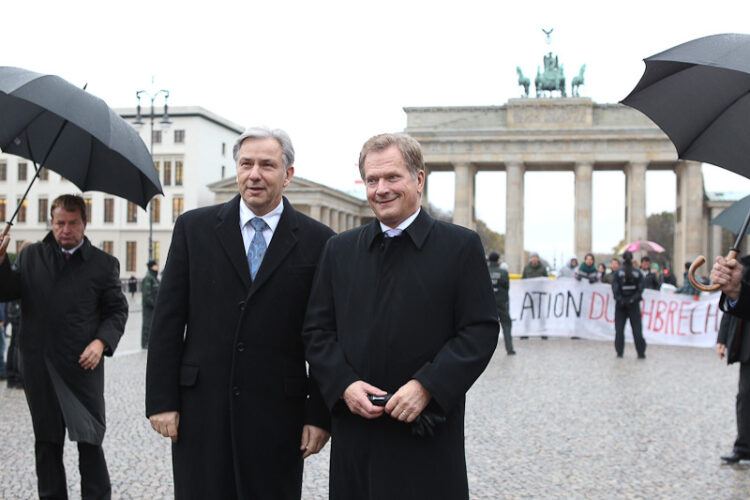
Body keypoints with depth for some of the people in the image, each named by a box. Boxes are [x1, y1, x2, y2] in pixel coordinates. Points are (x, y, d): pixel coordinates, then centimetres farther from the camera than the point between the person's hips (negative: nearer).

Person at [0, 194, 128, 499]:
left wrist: (102, 341, -13)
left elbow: (117, 311, 3)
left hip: (83, 365, -3)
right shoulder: (30, 256, 10)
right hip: (40, 367, 3)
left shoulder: (104, 264, 3)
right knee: (47, 442, 13)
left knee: (90, 442, -2)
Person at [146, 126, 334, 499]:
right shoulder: (194, 228, 4)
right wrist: (161, 399, -1)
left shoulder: (317, 241, 0)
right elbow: (168, 319, 3)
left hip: (277, 413, -1)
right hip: (200, 409, 1)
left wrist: (320, 414, -2)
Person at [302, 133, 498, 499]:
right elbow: (316, 330, 9)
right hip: (354, 432, 3)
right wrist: (344, 384, -7)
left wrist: (426, 386, -16)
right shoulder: (339, 249, 10)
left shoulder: (461, 246, 0)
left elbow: (481, 331, -6)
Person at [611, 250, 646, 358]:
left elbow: (615, 289, -10)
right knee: (636, 329, 4)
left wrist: (620, 300, -9)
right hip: (634, 305, 1)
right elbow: (640, 288, -7)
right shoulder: (638, 273, -2)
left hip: (621, 305, -1)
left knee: (619, 329, 5)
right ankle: (641, 353, 4)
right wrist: (633, 299, -8)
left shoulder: (618, 272, -4)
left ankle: (619, 352, 3)